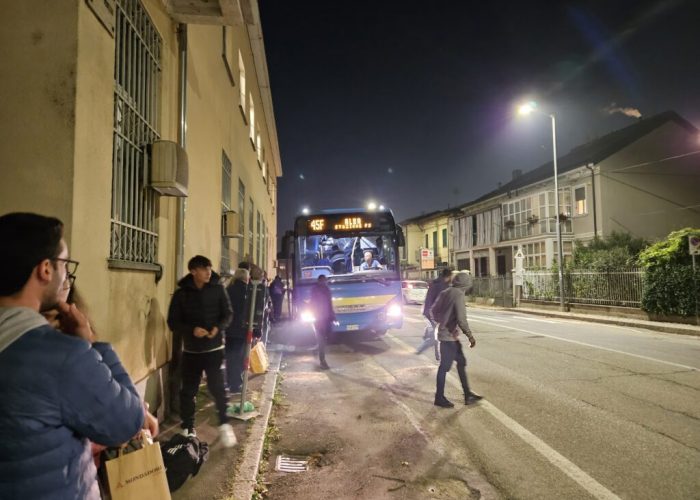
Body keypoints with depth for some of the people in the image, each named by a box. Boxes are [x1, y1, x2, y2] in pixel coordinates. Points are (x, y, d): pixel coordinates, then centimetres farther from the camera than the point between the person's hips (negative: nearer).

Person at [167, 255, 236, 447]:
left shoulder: (218, 289, -2)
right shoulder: (181, 293, -4)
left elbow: (228, 314, 1)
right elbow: (173, 322, -3)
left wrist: (218, 328, -19)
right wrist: (192, 330, -20)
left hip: (214, 348, -1)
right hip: (191, 349, 1)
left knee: (217, 387, -5)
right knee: (188, 390, 8)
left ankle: (224, 424, 14)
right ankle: (188, 428, 25)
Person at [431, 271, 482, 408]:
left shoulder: (445, 292, 8)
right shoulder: (459, 294, -17)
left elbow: (433, 311, 13)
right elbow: (461, 319, -23)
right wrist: (470, 336, -14)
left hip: (444, 333, 9)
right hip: (449, 335, -9)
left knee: (461, 362, 15)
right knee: (444, 366, 1)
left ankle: (468, 395, 22)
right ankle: (439, 398, 13)